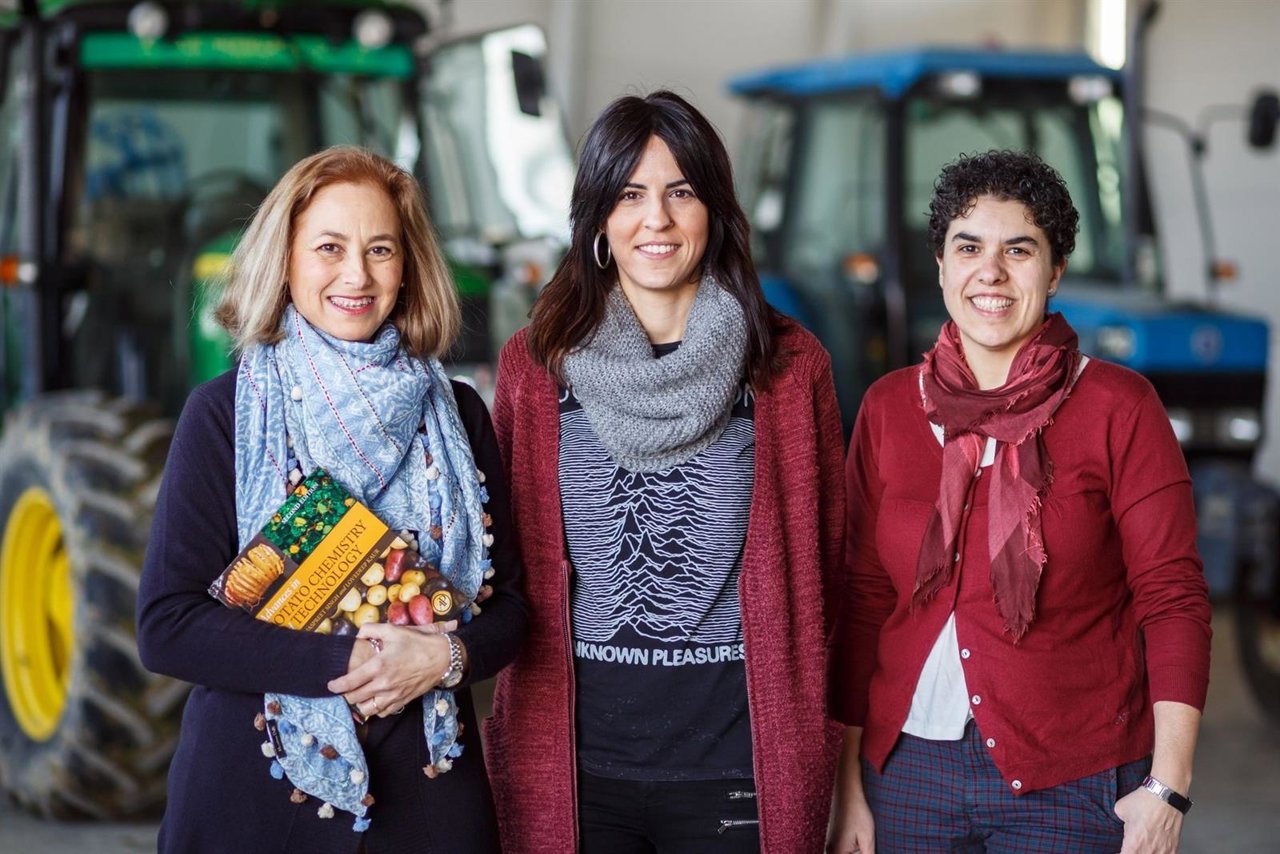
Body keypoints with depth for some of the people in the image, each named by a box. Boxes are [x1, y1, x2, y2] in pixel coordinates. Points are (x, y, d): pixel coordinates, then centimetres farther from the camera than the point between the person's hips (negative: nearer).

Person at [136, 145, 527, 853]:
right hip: (258, 791, -2)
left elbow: (509, 603, 8)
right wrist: (341, 664, -19)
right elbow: (167, 624, -10)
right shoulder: (226, 412, -3)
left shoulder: (456, 415, 6)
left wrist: (447, 656, -14)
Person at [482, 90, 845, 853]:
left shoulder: (789, 366, 2)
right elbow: (508, 562, 11)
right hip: (576, 755, 1)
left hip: (739, 760, -1)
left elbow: (822, 558, 6)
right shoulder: (535, 364, 4)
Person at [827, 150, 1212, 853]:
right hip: (909, 768, 3)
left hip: (1073, 784, -3)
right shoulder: (888, 407, 4)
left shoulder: (1118, 408, -5)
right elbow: (863, 602, 6)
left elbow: (1173, 602, -7)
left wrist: (1168, 787, -13)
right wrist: (849, 791, 4)